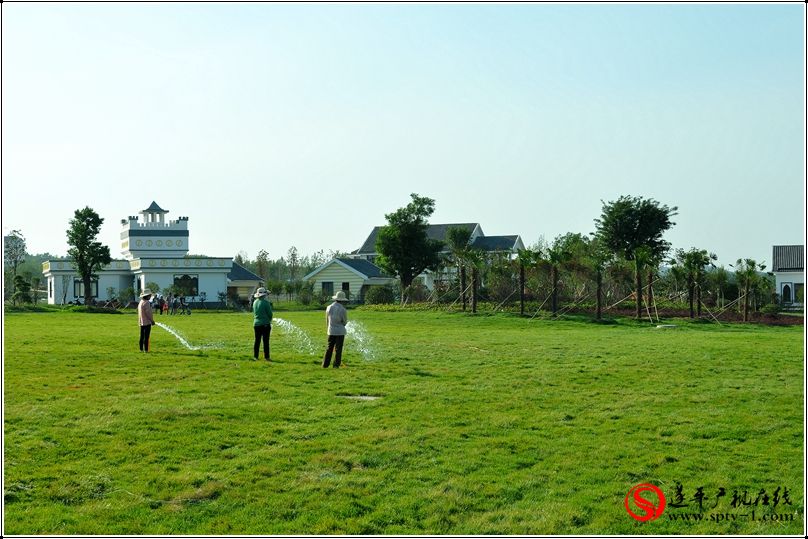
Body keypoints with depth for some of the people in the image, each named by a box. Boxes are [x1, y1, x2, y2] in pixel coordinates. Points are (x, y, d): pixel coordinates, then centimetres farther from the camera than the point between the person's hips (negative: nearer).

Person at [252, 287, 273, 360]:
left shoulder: (255, 302, 7)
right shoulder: (266, 302, -13)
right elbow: (270, 314, -10)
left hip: (256, 323, 6)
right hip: (265, 324, -6)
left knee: (257, 340, 11)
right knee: (266, 341, -1)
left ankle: (255, 356, 12)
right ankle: (266, 357, 0)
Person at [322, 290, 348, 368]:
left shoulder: (329, 308, -1)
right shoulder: (343, 310, -14)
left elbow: (327, 320, 10)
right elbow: (345, 322, -3)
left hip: (331, 331, 4)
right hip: (340, 332, -4)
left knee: (329, 348, 12)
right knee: (338, 349, 2)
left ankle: (325, 364, 12)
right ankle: (336, 365, 1)